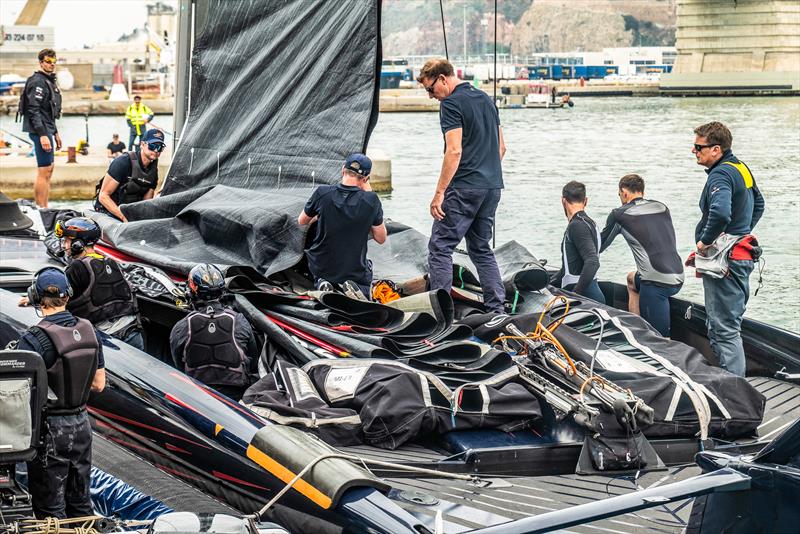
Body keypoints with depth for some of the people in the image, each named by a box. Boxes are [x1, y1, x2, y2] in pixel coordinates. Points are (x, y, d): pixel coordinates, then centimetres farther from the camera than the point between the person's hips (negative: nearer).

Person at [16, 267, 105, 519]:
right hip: (81, 424, 6)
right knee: (80, 502, 18)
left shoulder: (33, 340, -19)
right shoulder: (89, 331, 0)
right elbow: (99, 384, 8)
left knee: (50, 508, 4)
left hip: (50, 429, -6)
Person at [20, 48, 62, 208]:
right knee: (44, 171, -12)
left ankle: (42, 208, 17)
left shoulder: (50, 81, 19)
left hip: (47, 129, 11)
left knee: (48, 169, 12)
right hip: (40, 130, -11)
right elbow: (34, 110, -20)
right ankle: (42, 209, -12)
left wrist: (55, 133, 24)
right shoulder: (38, 82, -13)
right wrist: (42, 135, -26)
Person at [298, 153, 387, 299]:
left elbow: (301, 221, 4)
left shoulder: (322, 193, -14)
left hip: (321, 267, 2)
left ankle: (322, 284, 0)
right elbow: (381, 239, -3)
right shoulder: (371, 200, -17)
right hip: (354, 270, -2)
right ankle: (353, 287, -3)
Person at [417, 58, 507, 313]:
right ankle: (496, 309, 11)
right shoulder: (485, 98, 16)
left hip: (464, 187, -9)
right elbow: (501, 147, 20)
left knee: (440, 247, -4)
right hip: (492, 186, 9)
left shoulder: (451, 103, -10)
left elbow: (454, 151, -18)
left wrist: (439, 193, -16)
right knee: (481, 249, 15)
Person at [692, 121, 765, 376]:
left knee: (724, 329, -8)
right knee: (723, 325, 19)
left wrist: (704, 241, -23)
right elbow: (758, 204, 29)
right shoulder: (741, 168, 13)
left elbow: (720, 213, -37)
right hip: (742, 255, 10)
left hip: (726, 259, -10)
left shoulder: (721, 175, -19)